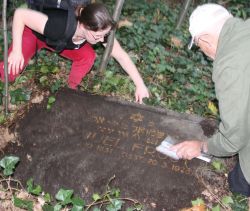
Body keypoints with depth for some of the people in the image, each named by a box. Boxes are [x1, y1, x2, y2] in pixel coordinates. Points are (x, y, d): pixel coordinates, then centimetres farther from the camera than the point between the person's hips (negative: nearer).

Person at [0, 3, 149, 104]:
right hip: (33, 32, -3)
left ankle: (72, 88, 5)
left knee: (88, 57, -21)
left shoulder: (99, 31, -30)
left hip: (60, 40, 4)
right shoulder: (59, 26, -45)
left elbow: (122, 56, -20)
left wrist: (140, 85, -22)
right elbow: (20, 13, -37)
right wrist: (16, 50, -35)